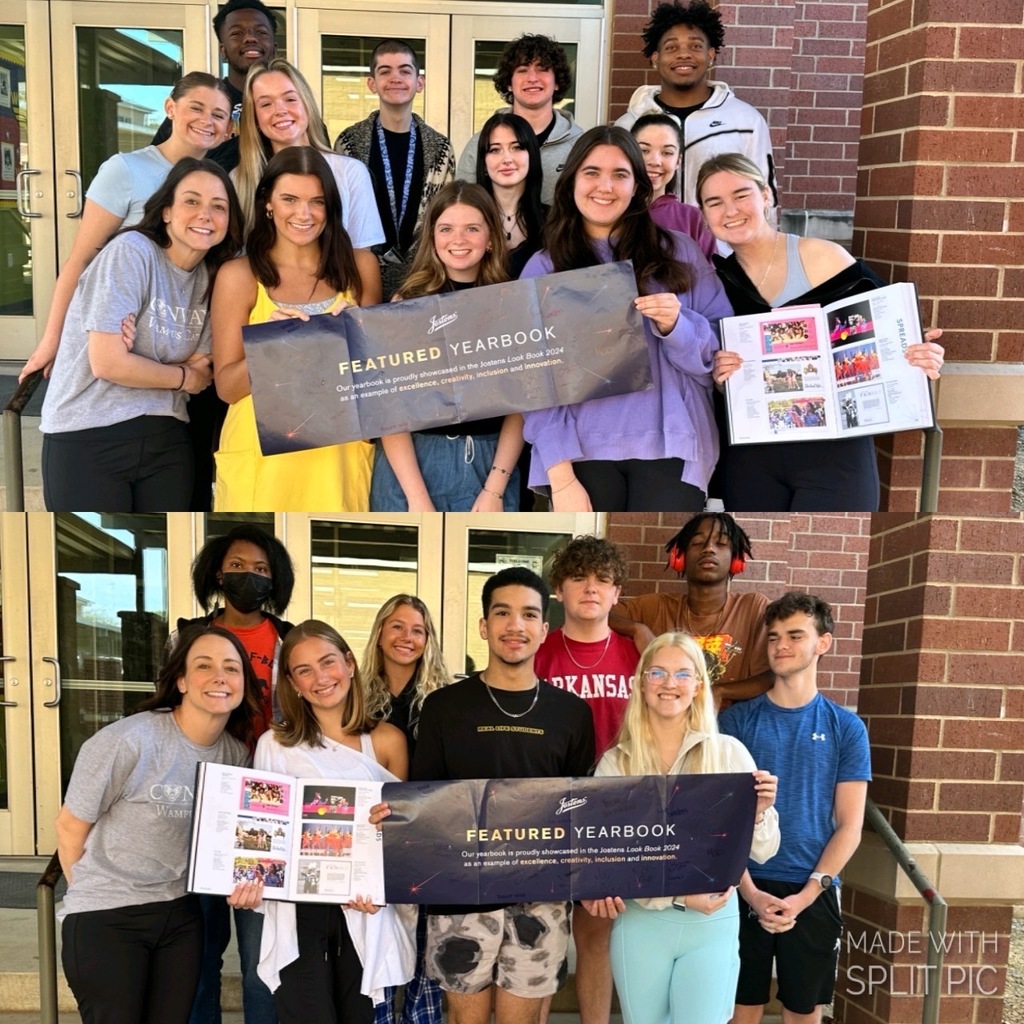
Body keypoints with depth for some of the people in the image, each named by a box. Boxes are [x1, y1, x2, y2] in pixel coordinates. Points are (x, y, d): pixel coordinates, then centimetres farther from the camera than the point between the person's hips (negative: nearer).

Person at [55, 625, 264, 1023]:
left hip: (181, 915, 5)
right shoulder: (127, 740, -20)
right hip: (105, 919, -5)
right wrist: (96, 900, 3)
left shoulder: (237, 754, -3)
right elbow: (70, 827, -9)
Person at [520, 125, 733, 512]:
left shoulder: (680, 253, 9)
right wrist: (560, 476, -9)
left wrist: (677, 326, -12)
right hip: (582, 450, 0)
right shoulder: (542, 269, 7)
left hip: (668, 446, 0)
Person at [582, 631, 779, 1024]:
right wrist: (679, 896, -16)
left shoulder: (729, 752, -1)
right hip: (640, 922, 1)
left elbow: (761, 852, 1)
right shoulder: (615, 763, 0)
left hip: (713, 922, -1)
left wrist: (758, 813, -19)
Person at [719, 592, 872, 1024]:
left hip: (814, 894, 0)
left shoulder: (846, 728, 1)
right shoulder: (736, 720, 0)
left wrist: (806, 894, -11)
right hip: (744, 889, 0)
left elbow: (849, 826, -1)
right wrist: (750, 891, -13)